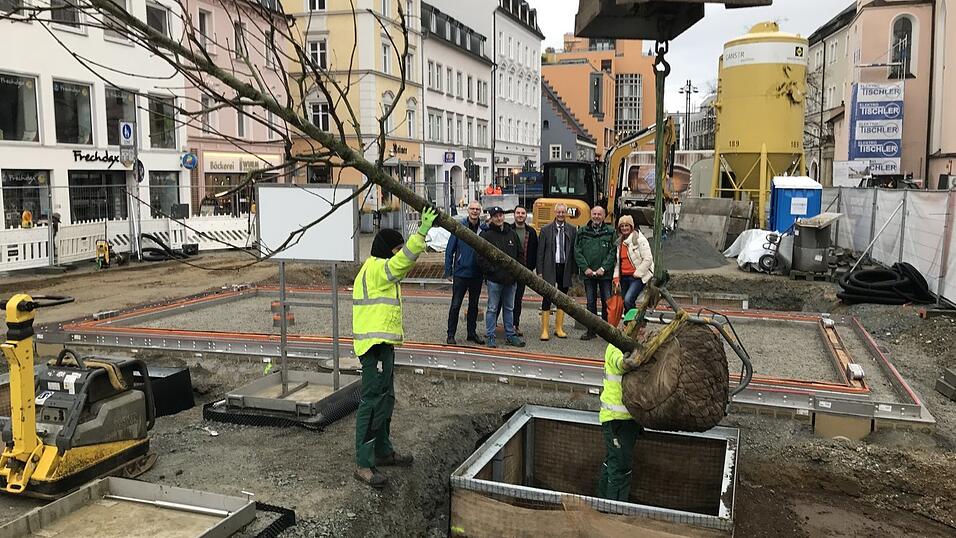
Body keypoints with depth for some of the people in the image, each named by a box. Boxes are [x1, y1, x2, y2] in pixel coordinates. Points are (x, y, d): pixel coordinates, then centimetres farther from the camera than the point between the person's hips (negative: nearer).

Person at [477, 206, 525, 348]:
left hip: (511, 279, 5)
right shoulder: (486, 235, -5)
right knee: (492, 309, 2)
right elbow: (481, 258, -8)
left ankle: (510, 335, 22)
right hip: (494, 279, -5)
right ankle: (490, 336, 9)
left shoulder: (512, 233, 10)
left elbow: (519, 254, 16)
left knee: (509, 308, 13)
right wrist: (491, 270, -12)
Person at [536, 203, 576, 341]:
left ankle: (559, 328, 21)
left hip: (565, 269, 2)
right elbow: (540, 252, -1)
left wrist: (573, 270, 0)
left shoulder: (572, 230, 4)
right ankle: (545, 330, 3)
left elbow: (574, 251, 5)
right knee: (547, 299, -3)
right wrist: (540, 271, -5)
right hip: (550, 268, -2)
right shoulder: (545, 229, 0)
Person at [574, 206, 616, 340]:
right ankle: (591, 330, 15)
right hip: (588, 273, 2)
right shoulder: (582, 232, 7)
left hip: (605, 273, -2)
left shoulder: (610, 232, 3)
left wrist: (603, 268, -12)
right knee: (590, 302, 7)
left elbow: (612, 252, -3)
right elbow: (577, 252, 4)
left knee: (607, 301, 1)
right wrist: (585, 268, -7)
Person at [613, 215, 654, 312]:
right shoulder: (619, 242, 15)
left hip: (637, 276, -7)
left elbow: (648, 259, -13)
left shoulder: (640, 239, -7)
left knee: (628, 300, -24)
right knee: (624, 303, 9)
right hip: (624, 277, 7)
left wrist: (637, 274, -13)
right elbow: (617, 262, 18)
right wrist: (616, 278, 8)